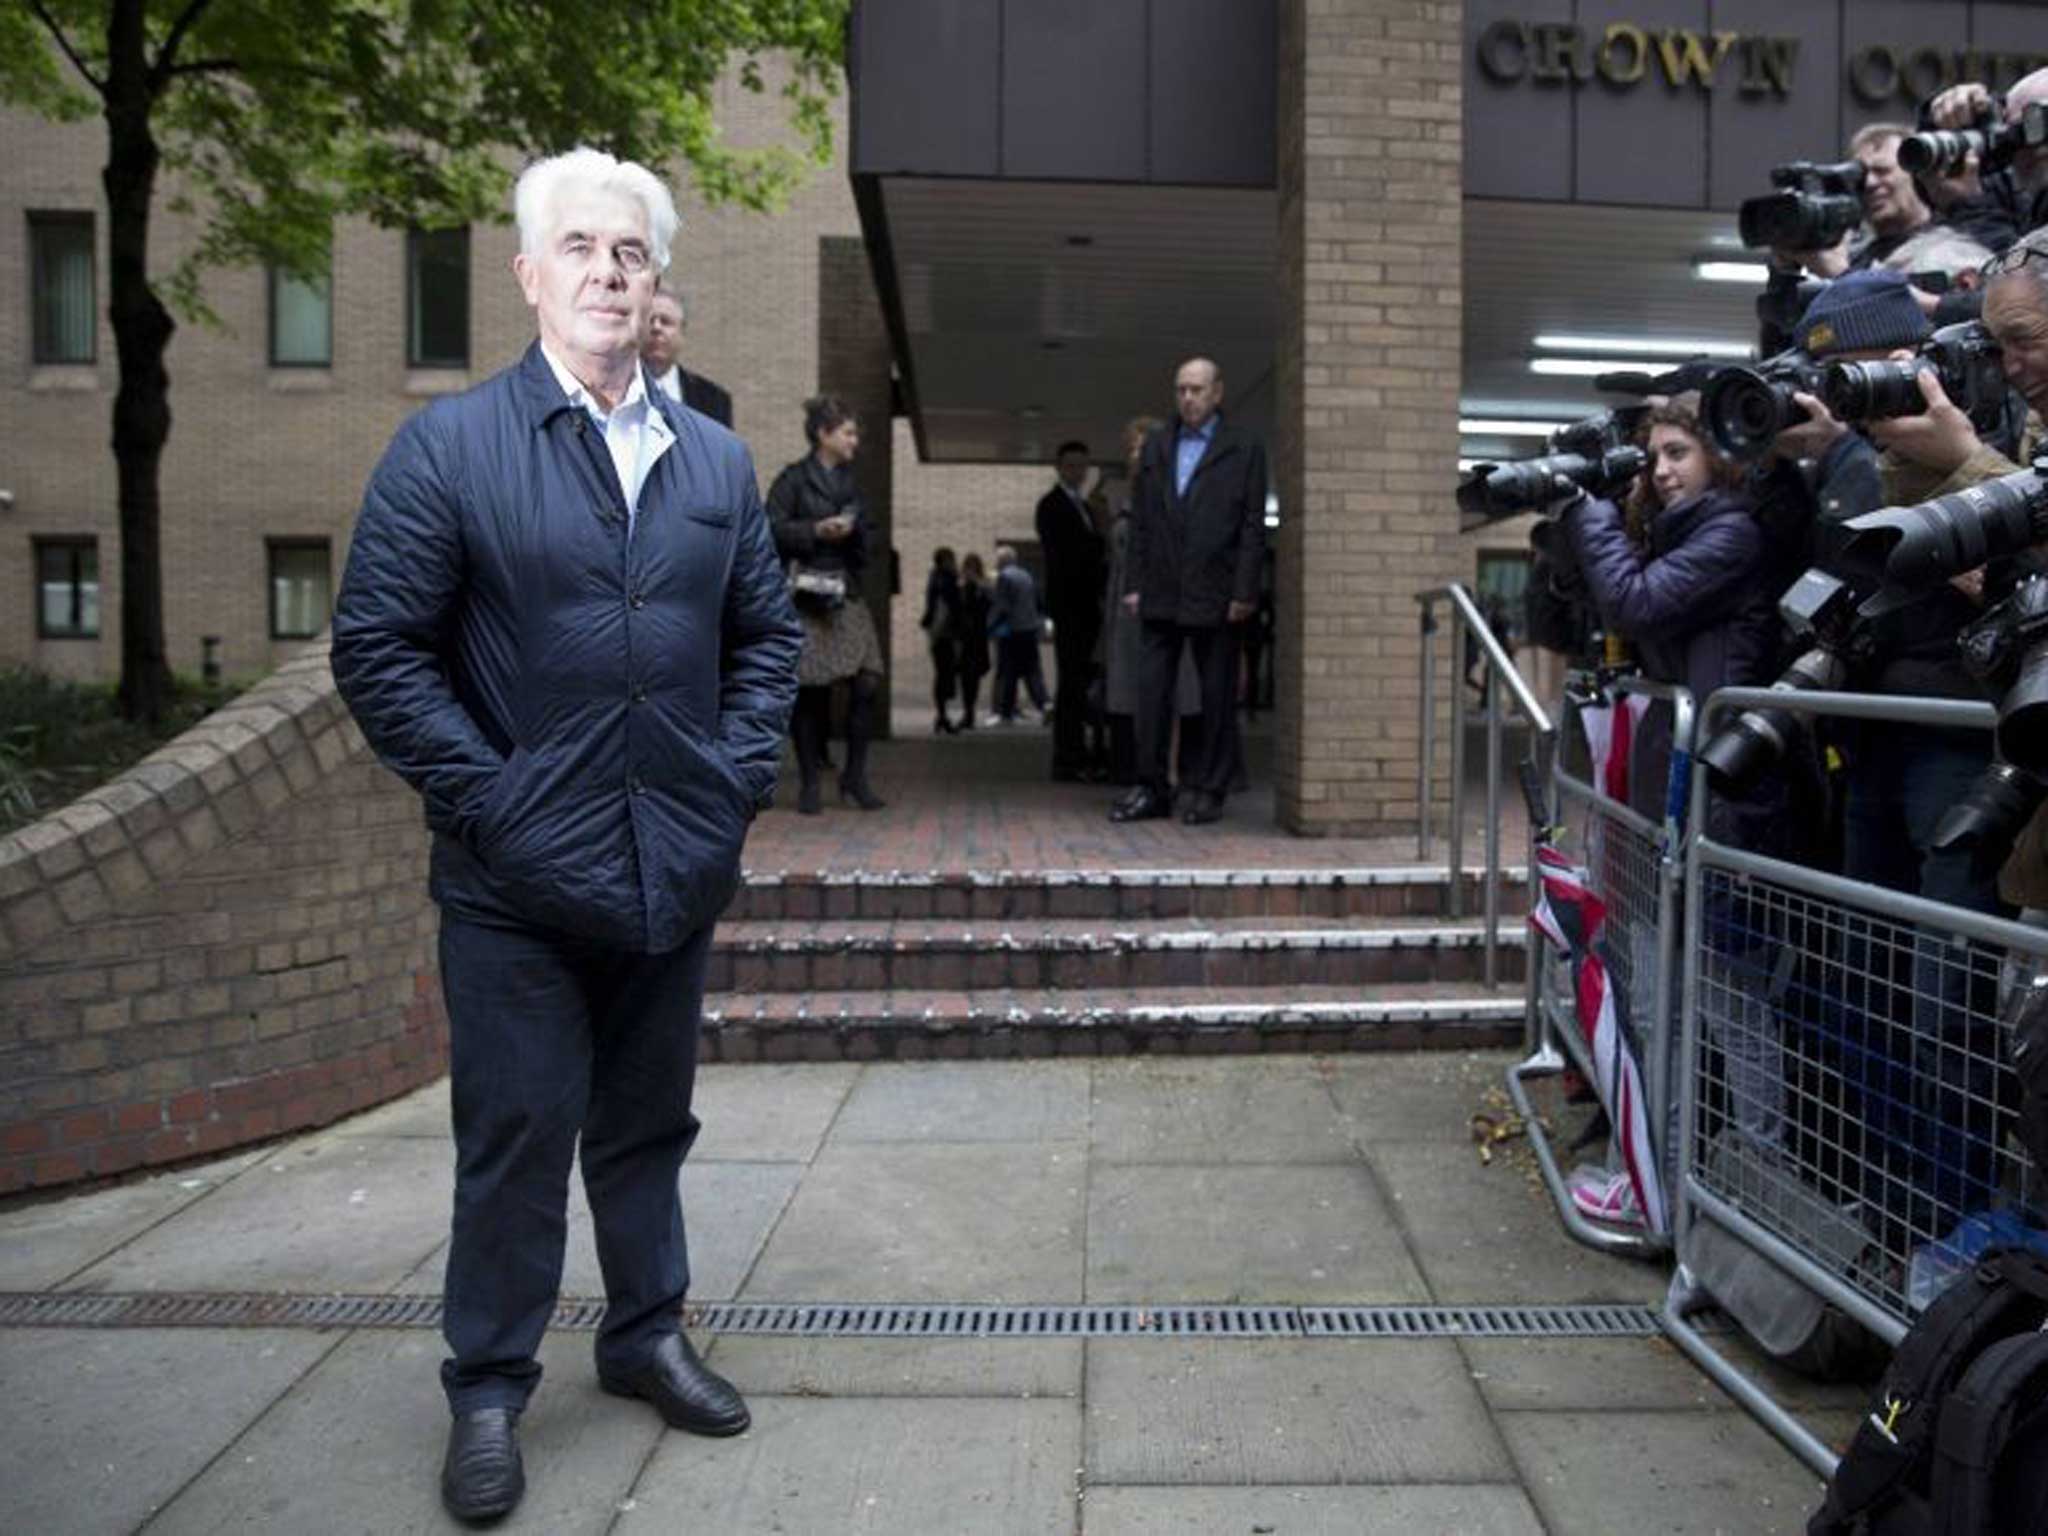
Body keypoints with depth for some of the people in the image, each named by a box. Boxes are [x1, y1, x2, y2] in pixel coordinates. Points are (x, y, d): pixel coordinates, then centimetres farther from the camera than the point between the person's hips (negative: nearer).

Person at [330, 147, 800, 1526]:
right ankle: (490, 1390, 27)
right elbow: (378, 648, -7)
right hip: (518, 881, -4)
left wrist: (741, 770, 1)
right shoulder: (447, 447, -3)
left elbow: (766, 632, 13)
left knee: (648, 1123, 18)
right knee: (516, 1140, 7)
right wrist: (484, 793, -13)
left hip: (678, 874, 4)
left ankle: (648, 1332, 37)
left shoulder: (717, 458, 10)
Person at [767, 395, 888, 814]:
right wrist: (817, 530, -17)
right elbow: (771, 528, -9)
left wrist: (855, 531, 3)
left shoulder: (847, 482, 18)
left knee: (868, 681, -6)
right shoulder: (794, 478, -1)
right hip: (806, 594, -5)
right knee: (810, 690, -2)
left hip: (845, 593, 6)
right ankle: (809, 783, 10)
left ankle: (855, 776, 7)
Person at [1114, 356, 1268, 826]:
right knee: (1152, 693, 2)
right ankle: (1152, 789, 9)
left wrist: (1244, 593, -9)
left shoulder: (1244, 449, 3)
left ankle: (1209, 792, 11)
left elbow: (1253, 526, -2)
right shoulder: (1155, 447, 14)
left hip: (1214, 595, -3)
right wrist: (1134, 584, 5)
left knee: (1217, 697, 3)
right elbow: (1140, 521, 12)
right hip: (1161, 594, 3)